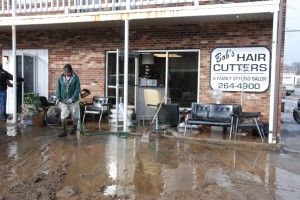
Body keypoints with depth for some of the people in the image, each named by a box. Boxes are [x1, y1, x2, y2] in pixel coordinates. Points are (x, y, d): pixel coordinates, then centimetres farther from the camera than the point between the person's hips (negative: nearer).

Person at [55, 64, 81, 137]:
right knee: (63, 117, -3)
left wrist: (72, 98, -20)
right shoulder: (61, 78, -1)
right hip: (63, 100, 2)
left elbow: (77, 89, -12)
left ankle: (74, 128, 33)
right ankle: (64, 131, 7)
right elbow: (58, 88, 4)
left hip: (73, 100, -2)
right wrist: (58, 98, -7)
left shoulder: (75, 78, -10)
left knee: (74, 116, 12)